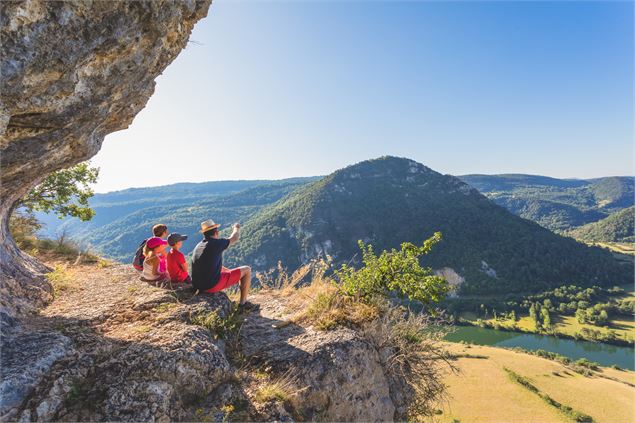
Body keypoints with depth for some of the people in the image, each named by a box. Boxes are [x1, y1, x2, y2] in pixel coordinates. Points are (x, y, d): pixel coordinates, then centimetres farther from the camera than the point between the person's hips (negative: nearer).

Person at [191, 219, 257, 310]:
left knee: (224, 270, 37)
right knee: (246, 270, 2)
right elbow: (234, 239, 4)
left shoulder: (198, 246, 10)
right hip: (212, 285, -8)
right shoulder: (216, 243, -13)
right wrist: (236, 228, 25)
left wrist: (229, 271, 28)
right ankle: (243, 303, 10)